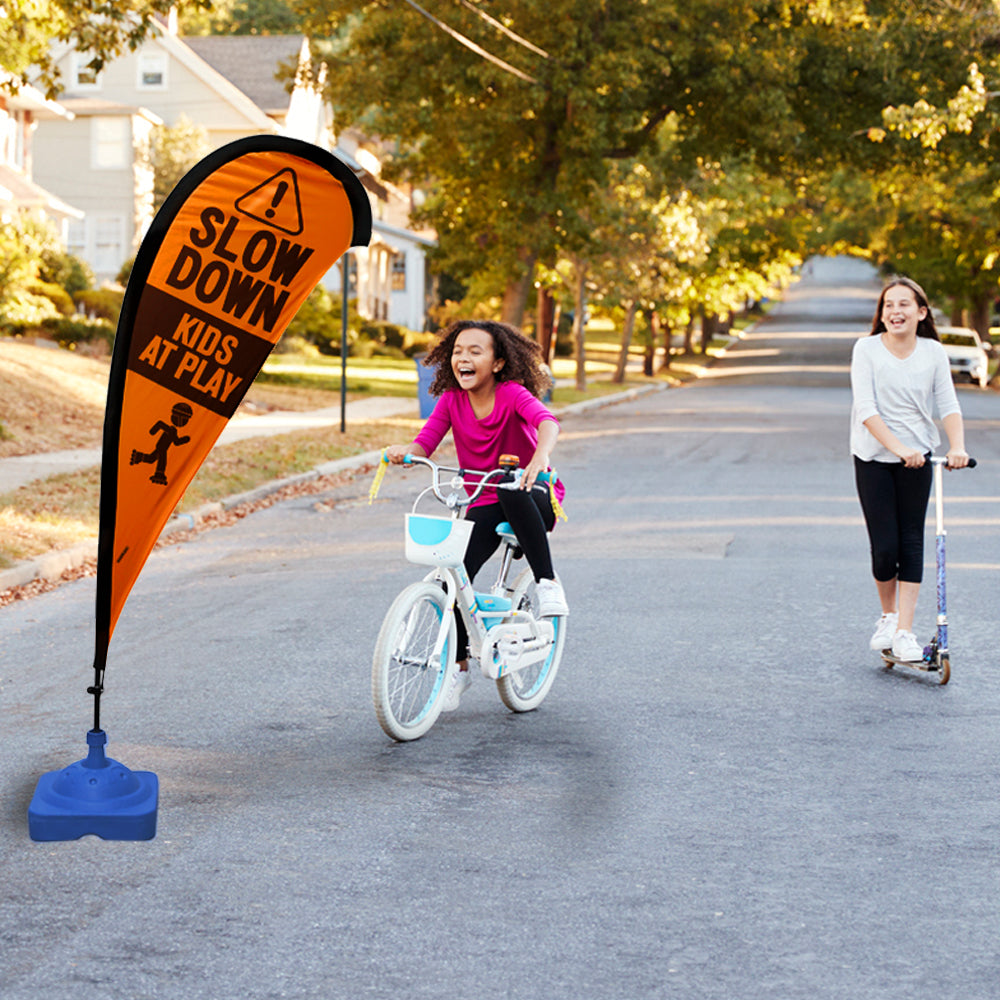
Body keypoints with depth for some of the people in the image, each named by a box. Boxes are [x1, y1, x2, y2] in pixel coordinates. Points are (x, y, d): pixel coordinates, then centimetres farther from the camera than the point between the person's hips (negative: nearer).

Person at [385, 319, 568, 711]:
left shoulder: (512, 394, -16)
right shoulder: (451, 401, -2)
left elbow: (545, 419, -35)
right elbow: (425, 442, -12)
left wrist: (541, 457, -57)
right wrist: (402, 451, -36)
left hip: (534, 500, -4)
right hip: (484, 505, 4)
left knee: (512, 492, -40)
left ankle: (547, 582, -25)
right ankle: (459, 667, 5)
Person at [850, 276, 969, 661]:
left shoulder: (933, 352, -1)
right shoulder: (867, 349, -8)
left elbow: (948, 405, -5)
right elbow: (866, 409, -15)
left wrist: (957, 446, -23)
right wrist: (899, 448, -26)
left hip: (917, 458, 2)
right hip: (873, 456, -2)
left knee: (912, 542, -2)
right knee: (884, 545, -4)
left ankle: (904, 631, 3)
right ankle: (887, 616, 23)